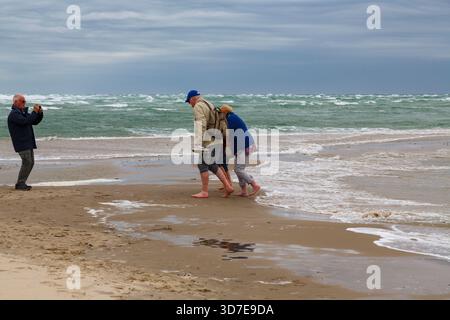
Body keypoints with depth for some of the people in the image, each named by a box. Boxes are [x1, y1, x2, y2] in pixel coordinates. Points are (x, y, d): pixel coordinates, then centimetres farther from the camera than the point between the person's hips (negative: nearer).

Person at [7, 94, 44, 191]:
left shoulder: (23, 112, 19)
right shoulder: (14, 114, -12)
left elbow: (35, 122, 19)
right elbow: (25, 121, -26)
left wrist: (40, 113, 3)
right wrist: (34, 112, -20)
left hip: (28, 143, 10)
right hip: (21, 143, -10)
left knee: (30, 163, 9)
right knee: (27, 162, -13)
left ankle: (22, 183, 15)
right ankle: (20, 184, -7)